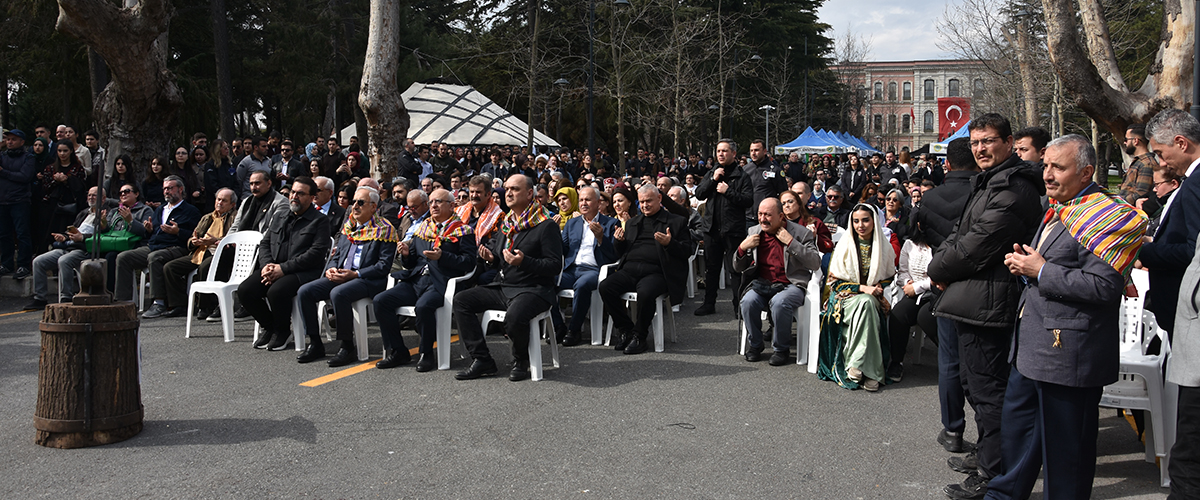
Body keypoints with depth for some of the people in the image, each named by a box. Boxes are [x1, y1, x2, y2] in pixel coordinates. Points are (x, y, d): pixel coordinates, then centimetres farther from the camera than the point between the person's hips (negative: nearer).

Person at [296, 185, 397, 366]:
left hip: (369, 280, -7)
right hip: (340, 275, 8)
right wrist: (331, 268, 0)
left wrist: (354, 274, -18)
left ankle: (347, 347, -20)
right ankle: (315, 343, -2)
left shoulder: (384, 229, -4)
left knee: (338, 293, -34)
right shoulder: (348, 226, 19)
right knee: (304, 291, -11)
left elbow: (384, 266, -11)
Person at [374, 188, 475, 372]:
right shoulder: (423, 227, 23)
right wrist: (406, 254, 2)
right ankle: (397, 351, -3)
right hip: (415, 281, 6)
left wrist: (442, 257, -17)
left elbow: (469, 262, -7)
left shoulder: (462, 230, 5)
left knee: (423, 306, -36)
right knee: (380, 300, -13)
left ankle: (427, 353, -13)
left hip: (440, 284, -6)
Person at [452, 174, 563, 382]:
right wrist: (491, 257, 2)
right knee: (461, 300, -5)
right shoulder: (507, 222, 15)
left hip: (533, 290, -8)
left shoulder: (547, 226, -9)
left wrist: (524, 262, -26)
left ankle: (521, 361, -3)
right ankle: (482, 360, -5)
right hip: (502, 286, 8)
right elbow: (496, 247, 27)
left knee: (514, 317, -37)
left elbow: (555, 265, -14)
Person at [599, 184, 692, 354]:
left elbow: (687, 252, 4)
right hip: (629, 270, 5)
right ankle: (626, 330, -7)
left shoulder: (676, 222, 13)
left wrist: (669, 243, -15)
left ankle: (639, 335, -13)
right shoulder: (632, 222, 26)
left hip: (655, 272, -5)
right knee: (605, 287, -23)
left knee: (645, 292, -37)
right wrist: (619, 241, 4)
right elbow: (621, 252, 27)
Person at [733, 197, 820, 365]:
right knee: (748, 301, -28)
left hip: (791, 286, -3)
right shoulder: (754, 232, 9)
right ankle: (755, 345, -2)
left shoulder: (800, 233, -2)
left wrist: (791, 242, -18)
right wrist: (742, 248, -8)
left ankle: (781, 349, -10)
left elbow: (816, 263, -13)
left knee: (779, 302, -35)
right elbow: (738, 268, 13)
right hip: (762, 285, 3)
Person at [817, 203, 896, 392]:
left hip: (873, 297, 2)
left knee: (868, 304, -35)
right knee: (865, 303, -35)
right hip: (846, 296, -1)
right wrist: (862, 288, -13)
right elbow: (835, 280, 0)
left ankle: (856, 367, -37)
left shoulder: (884, 247, 8)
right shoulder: (845, 244, 2)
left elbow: (889, 277, 18)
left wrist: (879, 289, -5)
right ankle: (870, 372, -38)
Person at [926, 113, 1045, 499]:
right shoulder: (989, 181, 17)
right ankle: (987, 457, 36)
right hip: (980, 300, 11)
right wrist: (942, 260, 1)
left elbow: (979, 244, -21)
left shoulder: (1012, 189, -18)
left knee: (987, 388, -4)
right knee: (981, 385, 21)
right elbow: (962, 234, 20)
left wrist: (938, 270, -6)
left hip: (987, 303, -11)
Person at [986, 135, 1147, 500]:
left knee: (1064, 445, 3)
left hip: (1068, 351, -10)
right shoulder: (1058, 211, 16)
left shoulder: (1108, 215, -15)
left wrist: (1042, 271, -19)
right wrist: (1023, 264, 7)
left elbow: (1103, 286, -25)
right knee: (1017, 426, 20)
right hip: (1031, 345, 10)